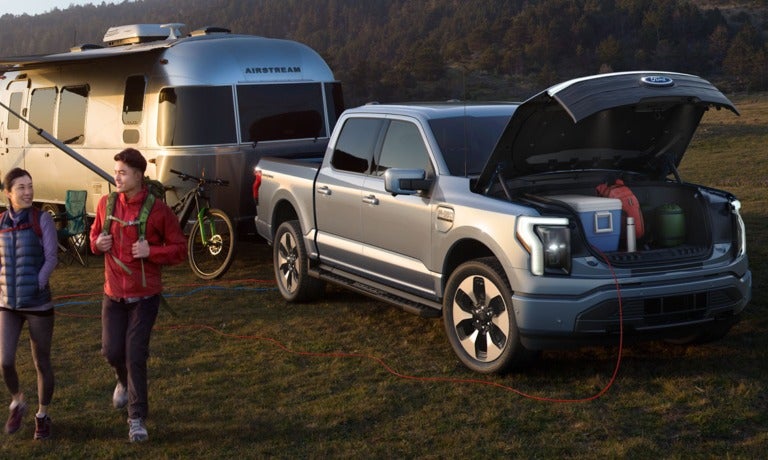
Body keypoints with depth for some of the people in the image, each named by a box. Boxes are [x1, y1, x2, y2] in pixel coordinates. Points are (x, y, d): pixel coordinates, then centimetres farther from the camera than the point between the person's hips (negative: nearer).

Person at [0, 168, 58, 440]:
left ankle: (43, 416, 27)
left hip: (38, 305, -2)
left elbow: (51, 259, -9)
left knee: (42, 364, 6)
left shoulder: (43, 220, -6)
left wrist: (33, 289, -15)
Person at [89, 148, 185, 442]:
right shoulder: (106, 204, 1)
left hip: (145, 296, -4)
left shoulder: (157, 210, -11)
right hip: (114, 294, 4)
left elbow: (179, 249, -5)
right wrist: (97, 243, -6)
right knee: (111, 351, 5)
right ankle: (124, 382, 42)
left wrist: (151, 251, -21)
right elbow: (95, 234, 18)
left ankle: (137, 420, 5)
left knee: (136, 355, -5)